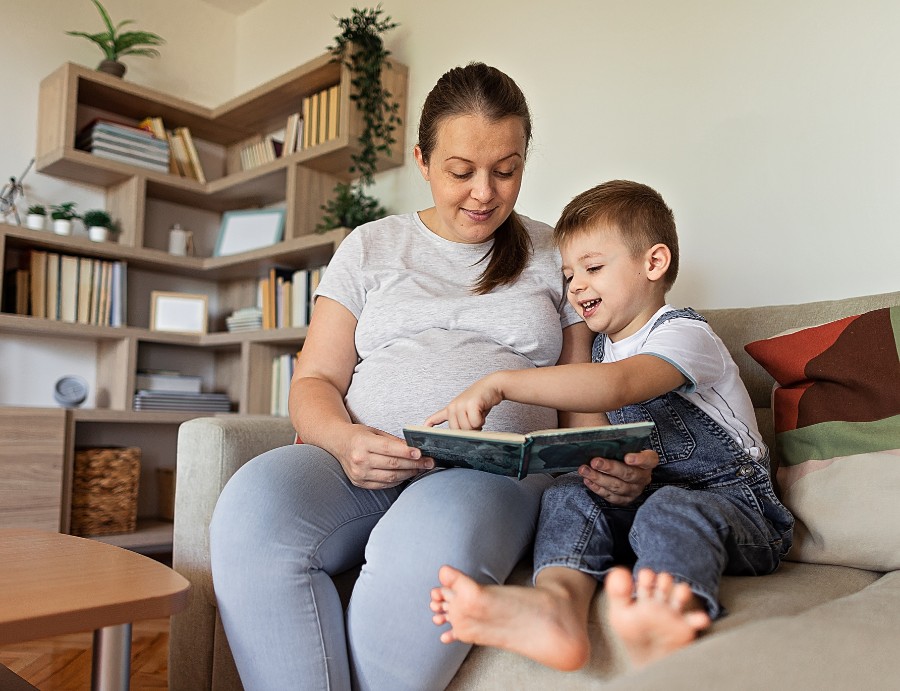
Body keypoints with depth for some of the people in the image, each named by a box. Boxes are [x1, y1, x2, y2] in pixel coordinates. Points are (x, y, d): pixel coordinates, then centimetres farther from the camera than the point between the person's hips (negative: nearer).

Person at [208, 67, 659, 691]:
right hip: (362, 466, 2)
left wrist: (615, 462, -10)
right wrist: (345, 440, -12)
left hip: (498, 469, -1)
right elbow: (314, 383, 12)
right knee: (254, 506, -32)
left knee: (434, 535, -37)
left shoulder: (557, 258, 17)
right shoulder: (371, 247, 17)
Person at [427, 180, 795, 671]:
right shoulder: (603, 346, 16)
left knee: (672, 509, -36)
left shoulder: (684, 335, -10)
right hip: (643, 495, 6)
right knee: (569, 495, -20)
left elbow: (617, 386, -32)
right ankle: (556, 601, -48)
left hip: (732, 501, -6)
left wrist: (500, 383, -38)